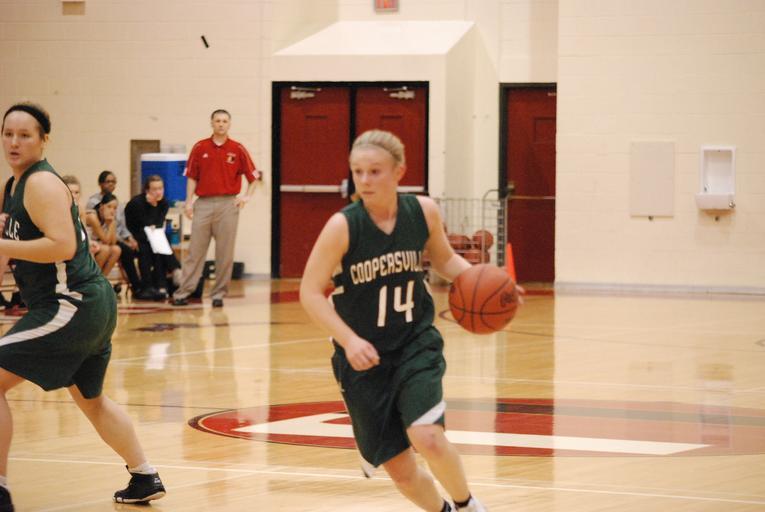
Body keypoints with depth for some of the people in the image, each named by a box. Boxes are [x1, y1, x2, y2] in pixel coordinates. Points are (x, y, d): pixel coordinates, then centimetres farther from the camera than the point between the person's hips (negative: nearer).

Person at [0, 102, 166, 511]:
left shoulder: (40, 183, -15)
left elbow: (62, 245, -27)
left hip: (73, 305, -11)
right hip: (92, 305, 11)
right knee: (90, 399, 25)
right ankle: (145, 479, 35)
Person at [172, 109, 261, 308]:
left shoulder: (237, 149, 3)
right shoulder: (200, 148, 6)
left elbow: (253, 175, 9)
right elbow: (191, 177, 8)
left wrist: (247, 196, -2)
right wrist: (189, 201, 1)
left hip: (228, 204, -1)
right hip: (203, 203, 1)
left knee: (225, 252, 0)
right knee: (195, 250, 0)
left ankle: (219, 294, 6)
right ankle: (183, 292, 0)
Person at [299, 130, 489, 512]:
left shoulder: (423, 212, -8)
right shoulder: (343, 226, -17)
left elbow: (445, 260, 12)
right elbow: (310, 293, -14)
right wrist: (349, 340, -26)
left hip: (416, 344, 1)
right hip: (364, 357, -1)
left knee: (427, 438, -24)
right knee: (401, 471, 4)